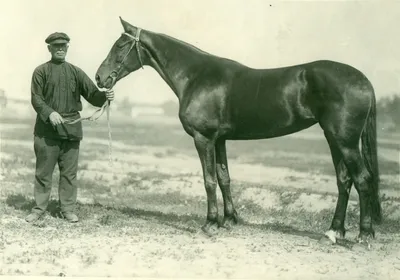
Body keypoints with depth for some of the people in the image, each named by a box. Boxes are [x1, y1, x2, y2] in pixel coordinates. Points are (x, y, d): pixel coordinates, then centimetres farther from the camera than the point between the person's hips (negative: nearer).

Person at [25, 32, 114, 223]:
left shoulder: (76, 72, 11)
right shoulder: (41, 71, 3)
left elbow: (92, 94, 6)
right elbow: (36, 98, -6)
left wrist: (105, 96, -15)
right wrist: (49, 113, -22)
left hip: (71, 128, 2)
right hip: (47, 128, -2)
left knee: (69, 172, 5)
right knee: (43, 171, 4)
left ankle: (68, 209, 13)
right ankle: (39, 208, 14)